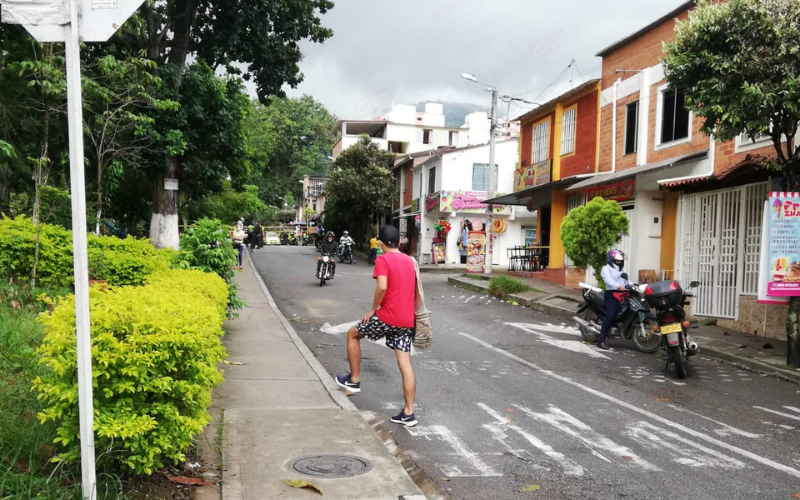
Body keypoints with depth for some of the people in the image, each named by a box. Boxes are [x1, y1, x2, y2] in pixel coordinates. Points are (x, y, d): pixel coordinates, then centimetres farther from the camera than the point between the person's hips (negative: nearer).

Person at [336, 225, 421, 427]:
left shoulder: (383, 259, -8)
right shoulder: (410, 260, 13)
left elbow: (382, 287, -24)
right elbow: (417, 293, 16)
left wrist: (373, 309, -10)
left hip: (387, 317, -6)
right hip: (406, 321, 6)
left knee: (353, 334, 19)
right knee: (405, 364, 6)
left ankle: (354, 380, 26)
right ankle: (408, 413, 6)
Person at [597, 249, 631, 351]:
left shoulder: (621, 271, 30)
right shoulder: (606, 269, 3)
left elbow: (627, 281, 18)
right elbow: (608, 280, -16)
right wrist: (618, 286, -33)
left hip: (622, 294, 9)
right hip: (612, 294, -9)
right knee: (611, 316, -21)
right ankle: (601, 340, -22)